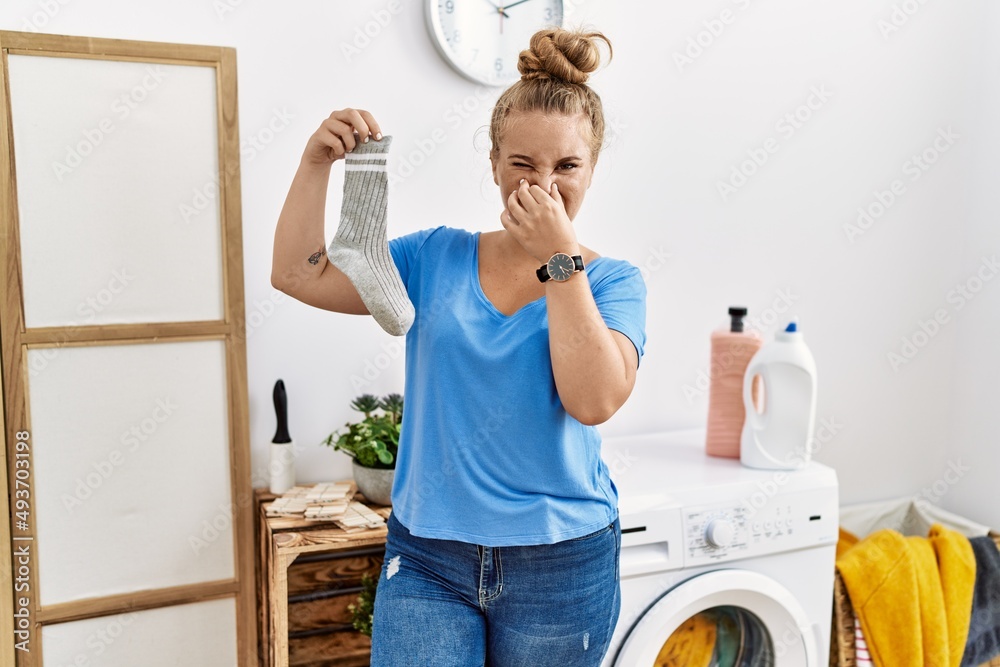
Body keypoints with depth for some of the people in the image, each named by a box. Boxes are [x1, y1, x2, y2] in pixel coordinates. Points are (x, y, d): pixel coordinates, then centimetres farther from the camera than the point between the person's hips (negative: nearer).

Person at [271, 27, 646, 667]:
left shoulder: (613, 281, -4)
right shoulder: (436, 257, 2)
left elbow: (594, 399, -20)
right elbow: (298, 273, -1)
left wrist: (561, 257, -20)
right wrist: (317, 162, -13)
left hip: (559, 565, 0)